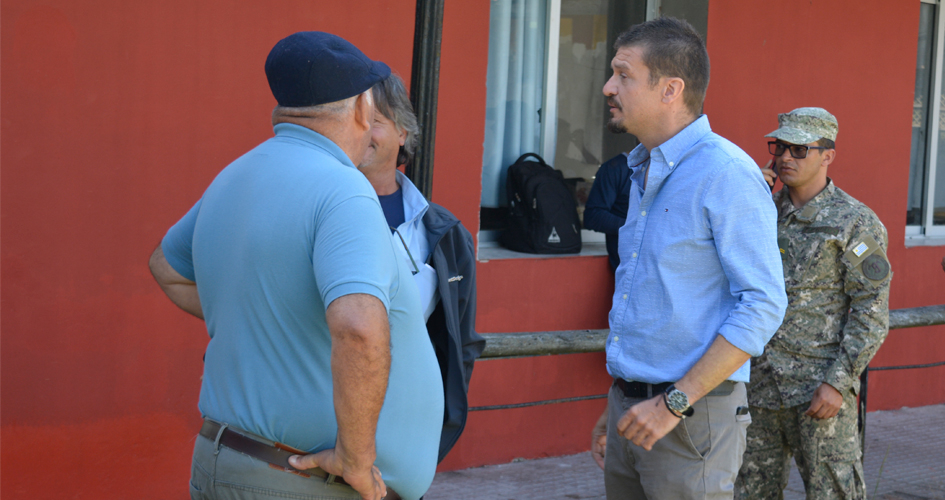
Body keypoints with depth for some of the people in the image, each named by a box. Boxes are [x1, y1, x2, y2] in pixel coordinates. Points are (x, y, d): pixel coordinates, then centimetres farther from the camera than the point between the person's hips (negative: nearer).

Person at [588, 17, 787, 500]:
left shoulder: (727, 174, -14)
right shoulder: (643, 172, 14)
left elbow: (762, 306, -19)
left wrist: (673, 404, -21)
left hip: (690, 421, -8)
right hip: (632, 409, 8)